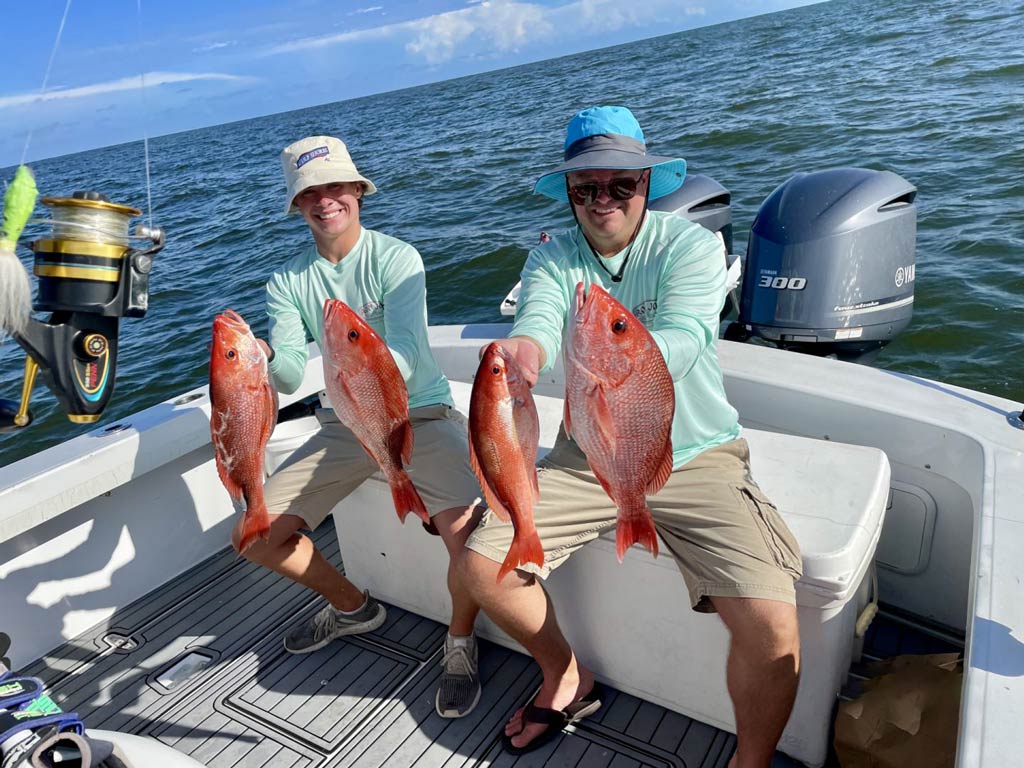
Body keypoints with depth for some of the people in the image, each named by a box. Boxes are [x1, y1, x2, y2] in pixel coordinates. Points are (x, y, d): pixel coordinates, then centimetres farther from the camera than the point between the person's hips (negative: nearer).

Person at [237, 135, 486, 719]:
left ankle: (461, 642, 3)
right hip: (343, 428, 5)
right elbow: (291, 377, -8)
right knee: (254, 537, -1)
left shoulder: (395, 258, -9)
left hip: (420, 415, -5)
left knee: (465, 527, -31)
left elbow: (405, 355, -21)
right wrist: (266, 357, -32)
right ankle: (353, 607, 26)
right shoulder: (287, 282, 4)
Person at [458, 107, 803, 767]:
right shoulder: (552, 258, 0)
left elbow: (682, 342, -28)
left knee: (772, 626, -22)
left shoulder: (690, 245, -10)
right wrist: (523, 351, -46)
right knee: (483, 563, -6)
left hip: (694, 458, -3)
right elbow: (538, 319, -21)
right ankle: (568, 678, 22)